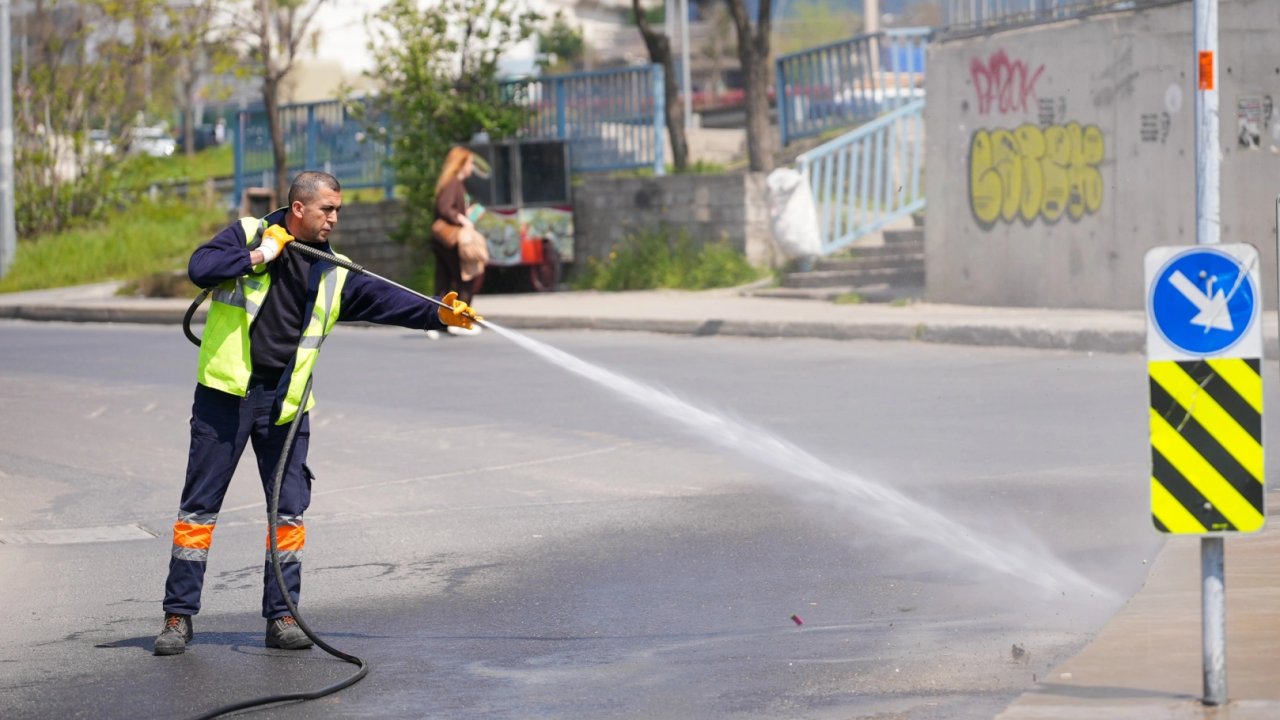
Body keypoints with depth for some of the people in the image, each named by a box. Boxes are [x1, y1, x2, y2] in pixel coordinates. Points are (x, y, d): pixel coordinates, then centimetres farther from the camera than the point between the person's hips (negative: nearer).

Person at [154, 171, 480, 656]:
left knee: (289, 511, 3)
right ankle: (179, 615, 7)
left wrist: (438, 314, -10)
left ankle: (281, 617, 12)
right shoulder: (247, 235, -1)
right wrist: (260, 255, -16)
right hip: (226, 394, -4)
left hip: (284, 404, 4)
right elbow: (200, 269, -14)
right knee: (199, 507, 0)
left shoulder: (334, 273, 9)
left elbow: (384, 299, 3)